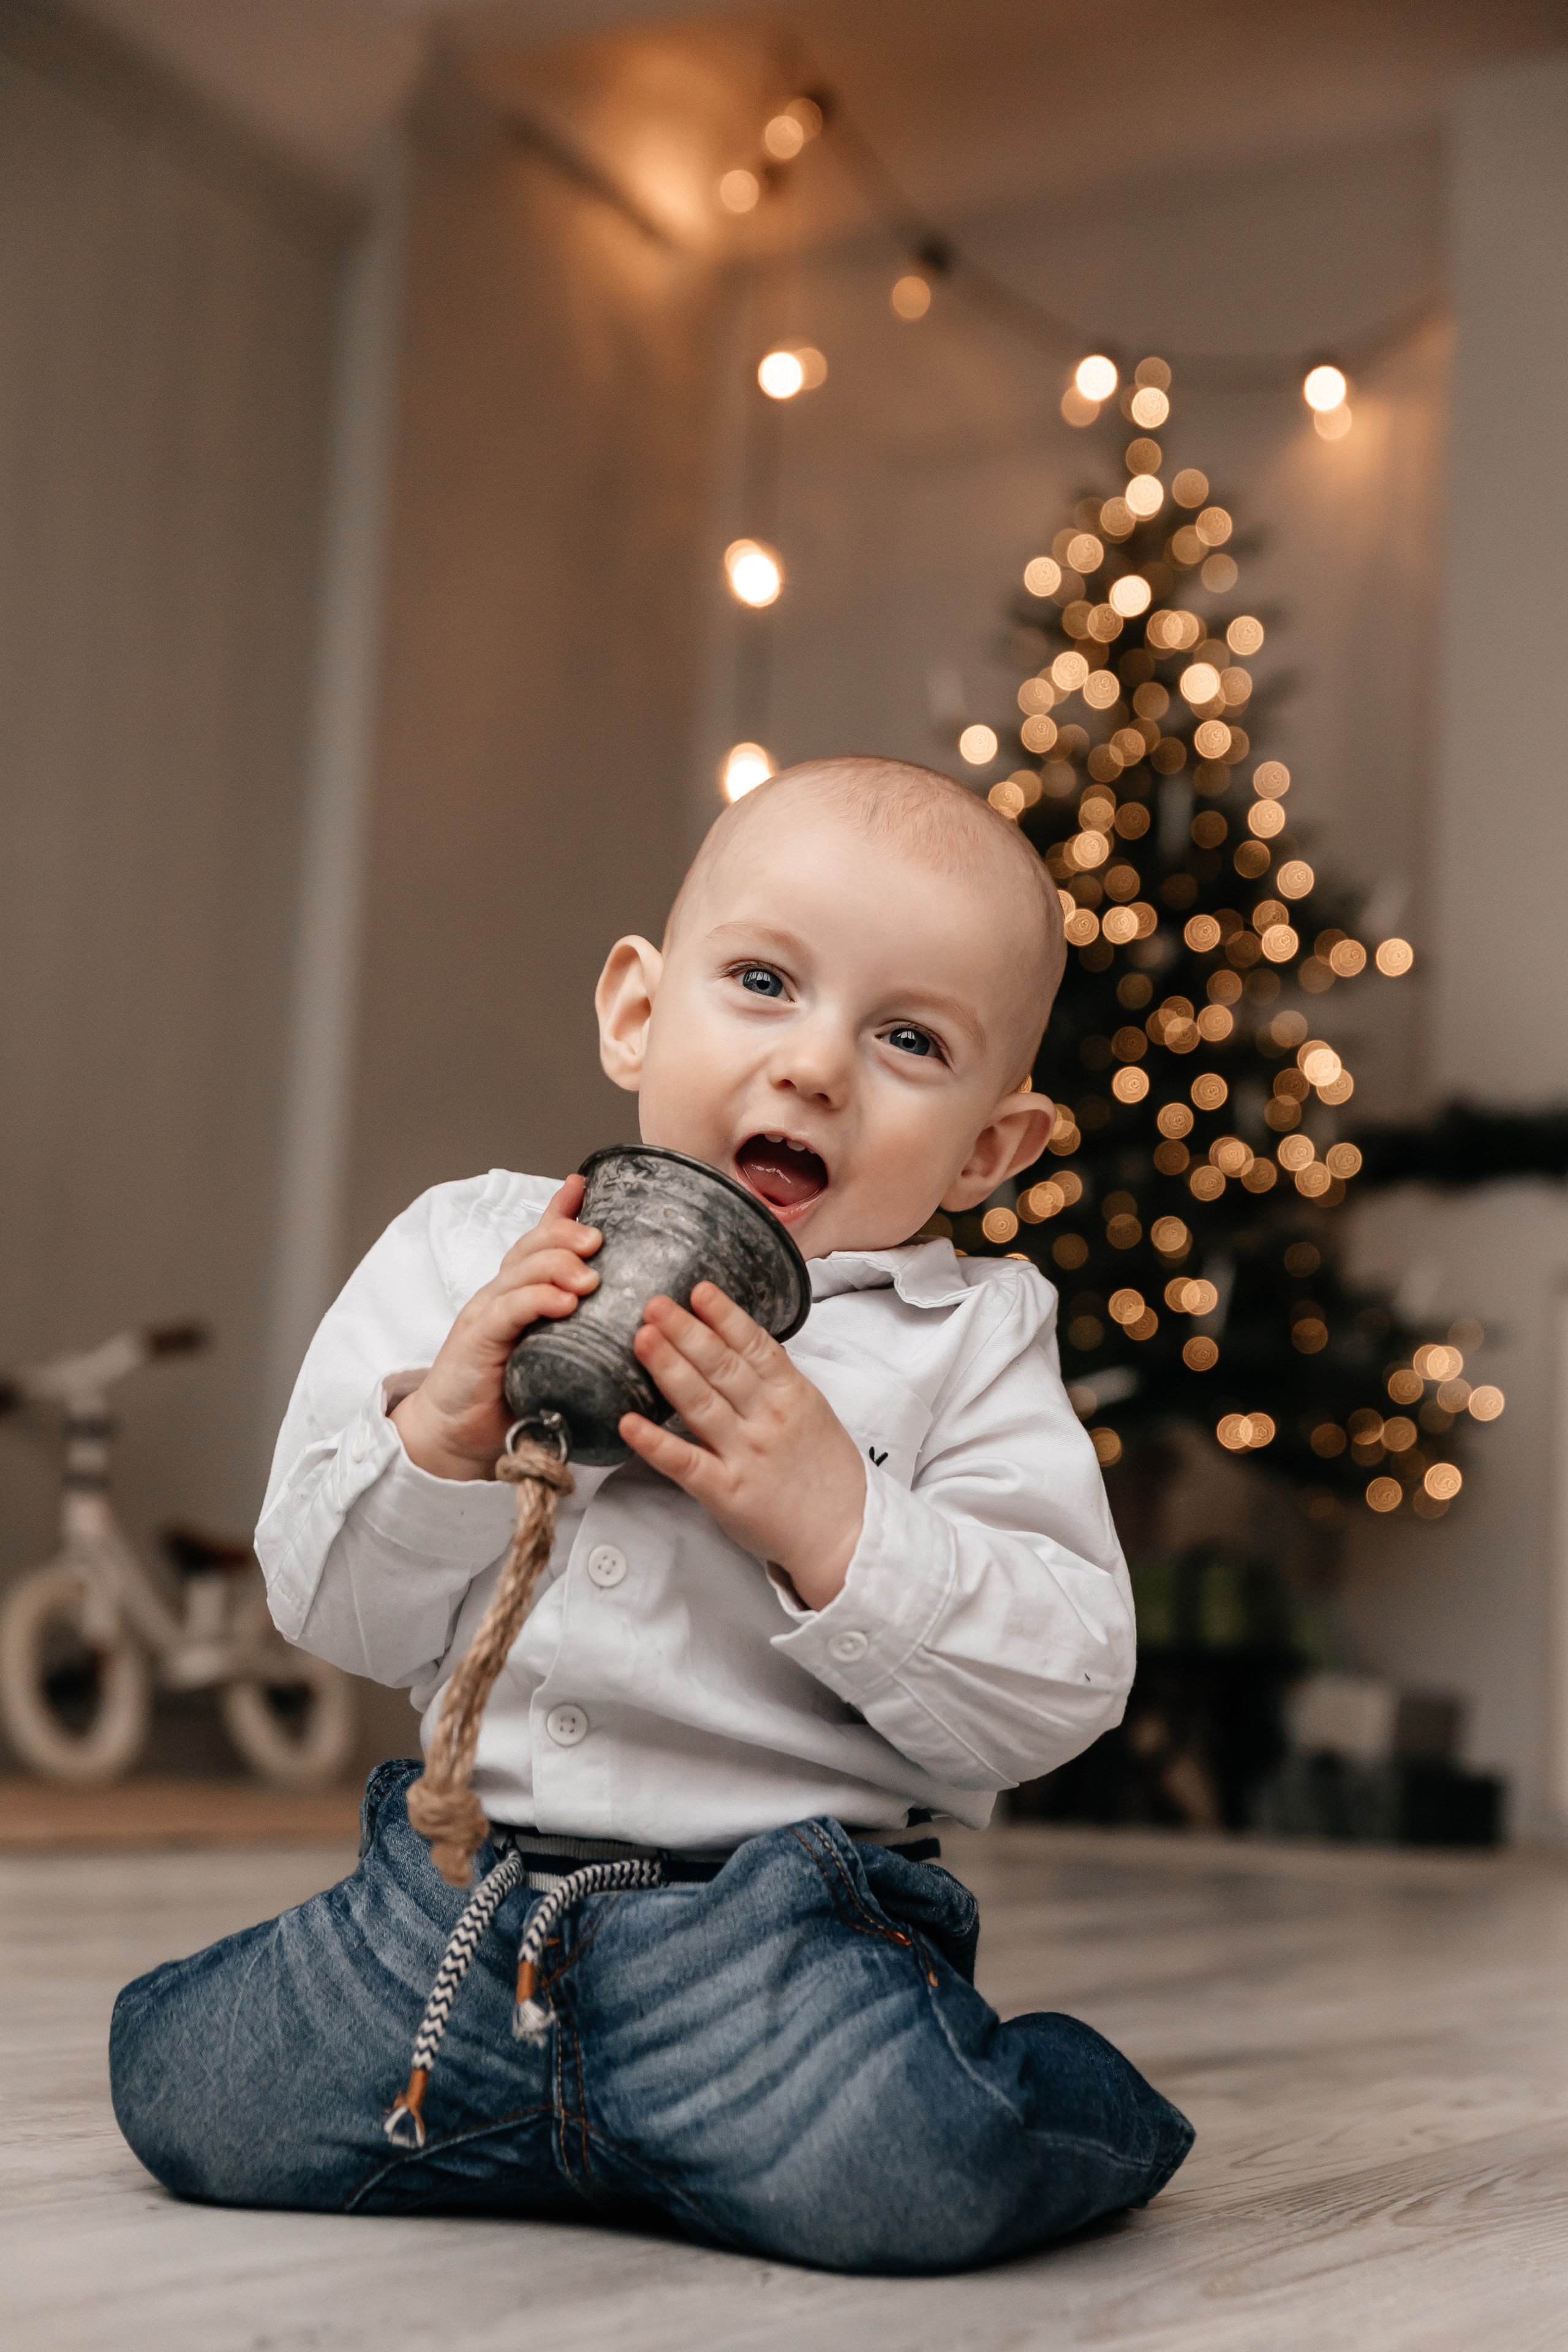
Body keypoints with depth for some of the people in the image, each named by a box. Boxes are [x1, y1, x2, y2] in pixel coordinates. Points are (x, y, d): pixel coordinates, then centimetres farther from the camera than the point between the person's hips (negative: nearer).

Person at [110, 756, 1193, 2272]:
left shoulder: (967, 1341, -1)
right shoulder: (467, 1257, 4)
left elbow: (1058, 1692, -9)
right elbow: (334, 1615, 3)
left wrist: (831, 1519, -21)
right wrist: (444, 1427, -16)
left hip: (790, 1914, -3)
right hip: (458, 1890, 4)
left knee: (899, 2171, -29)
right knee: (195, 2103, -9)